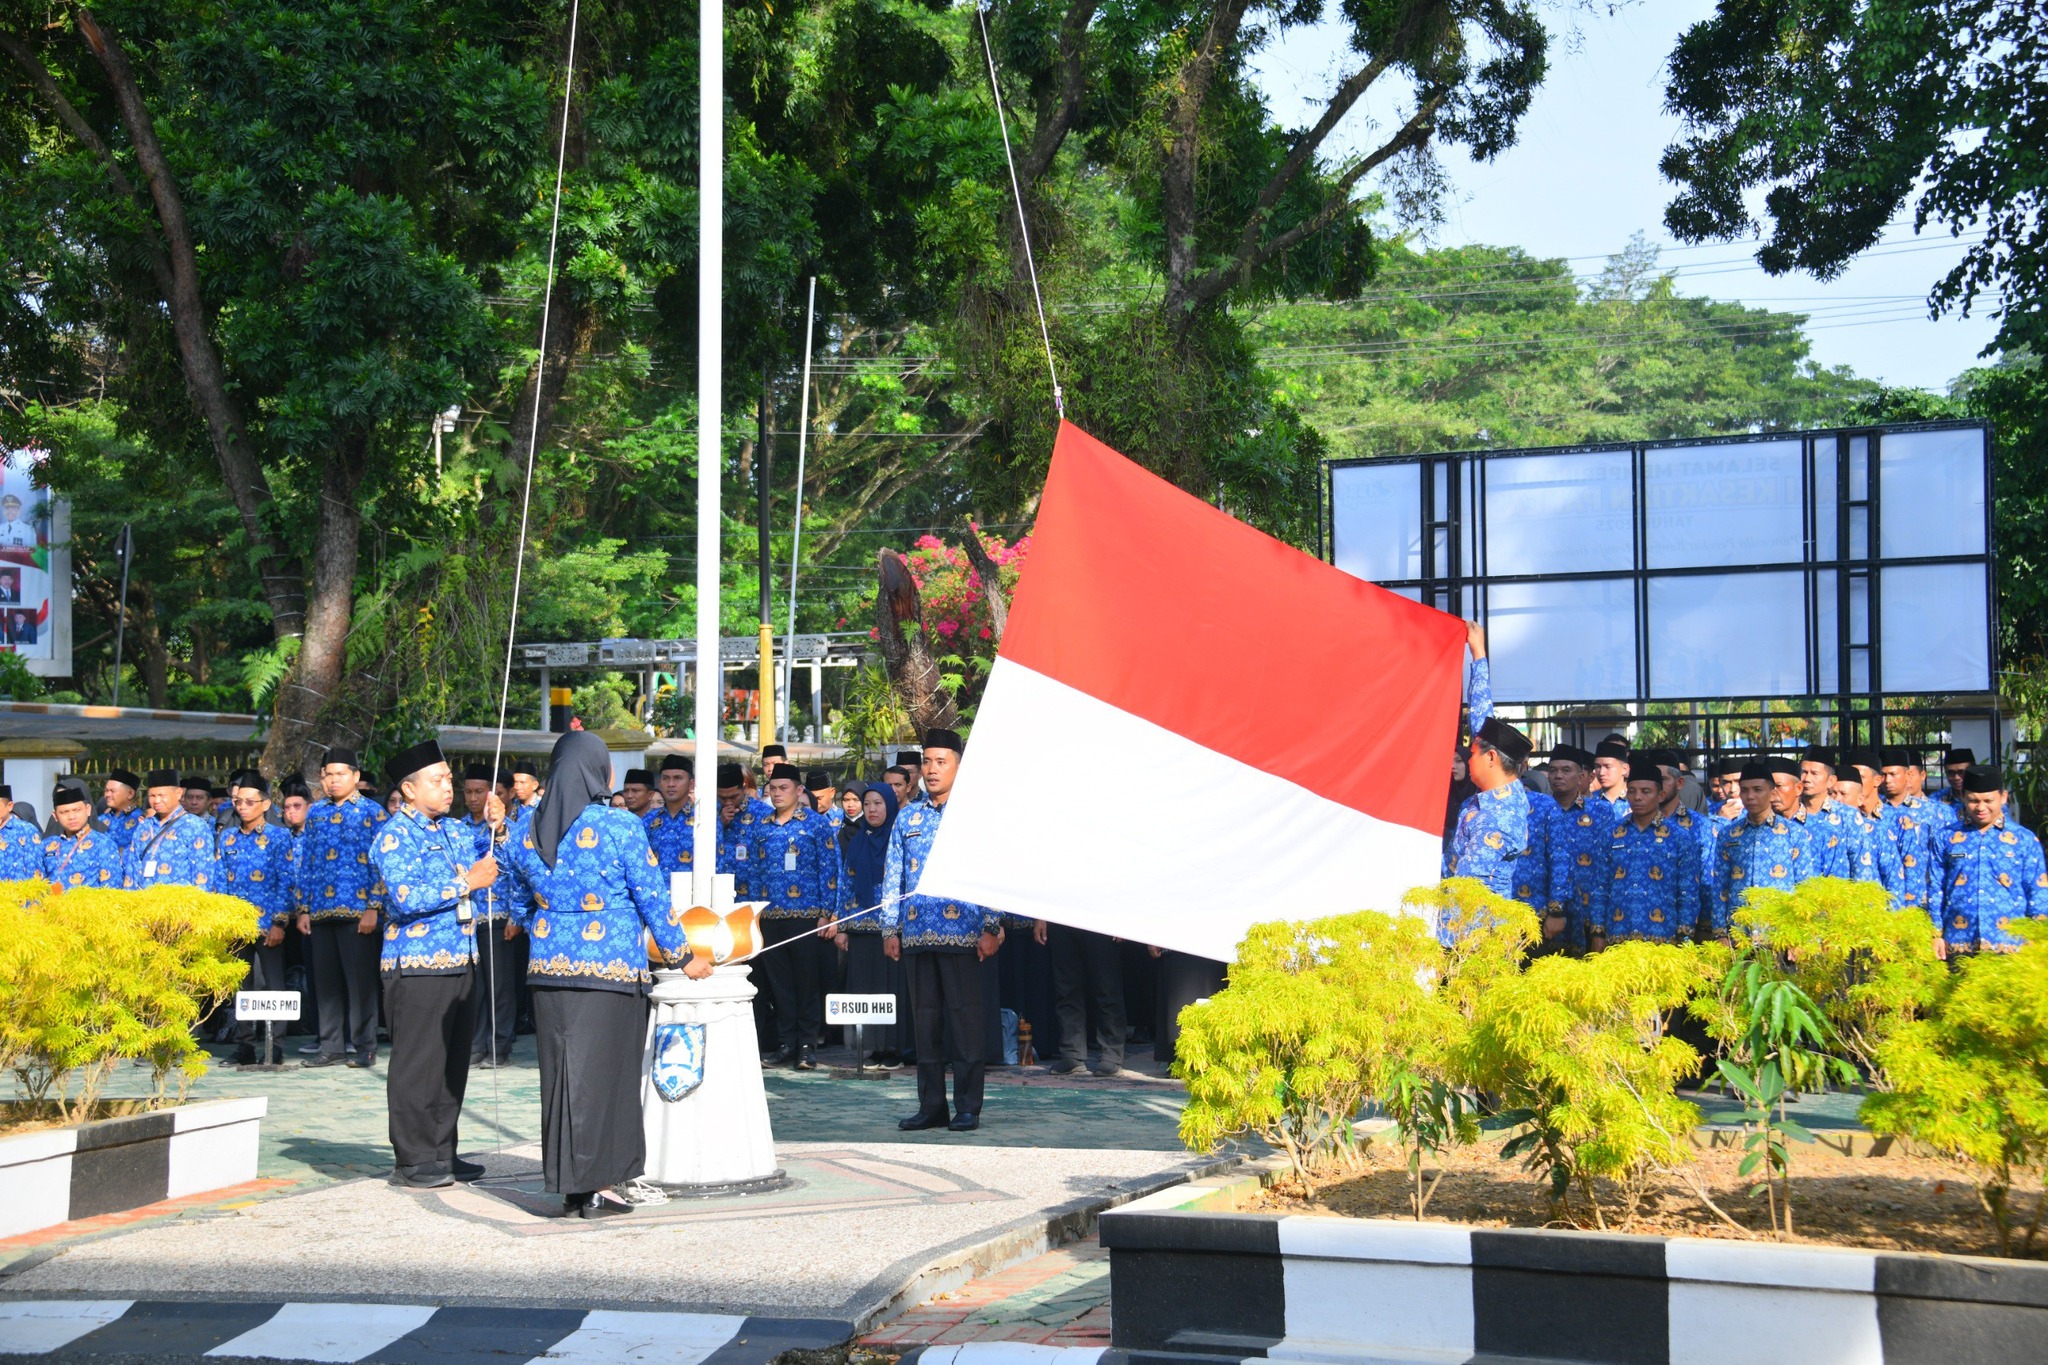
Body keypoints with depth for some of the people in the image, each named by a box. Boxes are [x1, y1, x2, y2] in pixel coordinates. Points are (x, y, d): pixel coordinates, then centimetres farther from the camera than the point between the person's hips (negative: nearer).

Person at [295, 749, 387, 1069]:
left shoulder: (372, 813, 0)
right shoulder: (315, 813, 14)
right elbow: (305, 863, 16)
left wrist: (373, 908, -12)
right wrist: (303, 908, 9)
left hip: (357, 912, -5)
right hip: (321, 912, 5)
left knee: (360, 980, -2)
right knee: (325, 980, 7)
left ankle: (364, 1047, 5)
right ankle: (331, 1046, 15)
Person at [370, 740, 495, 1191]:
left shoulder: (455, 831, 15)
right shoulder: (393, 836, -9)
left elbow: (489, 873, 23)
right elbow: (406, 898, -21)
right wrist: (467, 883, -18)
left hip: (460, 963, 8)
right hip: (416, 967, -8)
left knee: (454, 1063, 12)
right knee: (417, 1064, -3)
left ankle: (443, 1153, 21)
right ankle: (412, 1161, 3)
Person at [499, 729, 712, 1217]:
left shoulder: (530, 830, 6)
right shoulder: (620, 827, -10)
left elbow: (523, 902, 14)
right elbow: (652, 898, -6)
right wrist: (683, 957, 3)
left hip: (549, 967, 5)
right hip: (610, 967, -5)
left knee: (560, 1073, 10)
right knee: (600, 1073, 1)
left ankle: (568, 1183, 16)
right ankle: (593, 1187, 4)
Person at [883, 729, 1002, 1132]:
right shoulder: (908, 819, 14)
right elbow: (893, 876, 15)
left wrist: (991, 927, -8)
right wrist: (890, 929, 8)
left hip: (962, 934, -4)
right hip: (916, 934, 4)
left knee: (966, 1018, -4)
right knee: (924, 1019, 7)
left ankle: (968, 1108, 2)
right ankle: (931, 1106, 14)